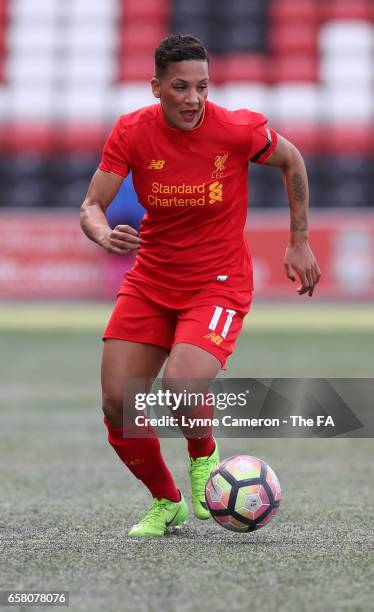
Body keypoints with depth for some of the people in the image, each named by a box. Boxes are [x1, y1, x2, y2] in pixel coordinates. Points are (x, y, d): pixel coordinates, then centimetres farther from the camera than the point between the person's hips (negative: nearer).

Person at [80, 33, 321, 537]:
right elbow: (91, 206, -8)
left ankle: (204, 458, 7)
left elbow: (292, 161, 5)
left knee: (178, 386, -28)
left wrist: (299, 243, 6)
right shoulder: (132, 132, -10)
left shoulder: (238, 130, -15)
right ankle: (166, 502, 20)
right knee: (118, 404, -5)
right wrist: (105, 235, -32)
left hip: (218, 284, -3)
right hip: (150, 282, 4)